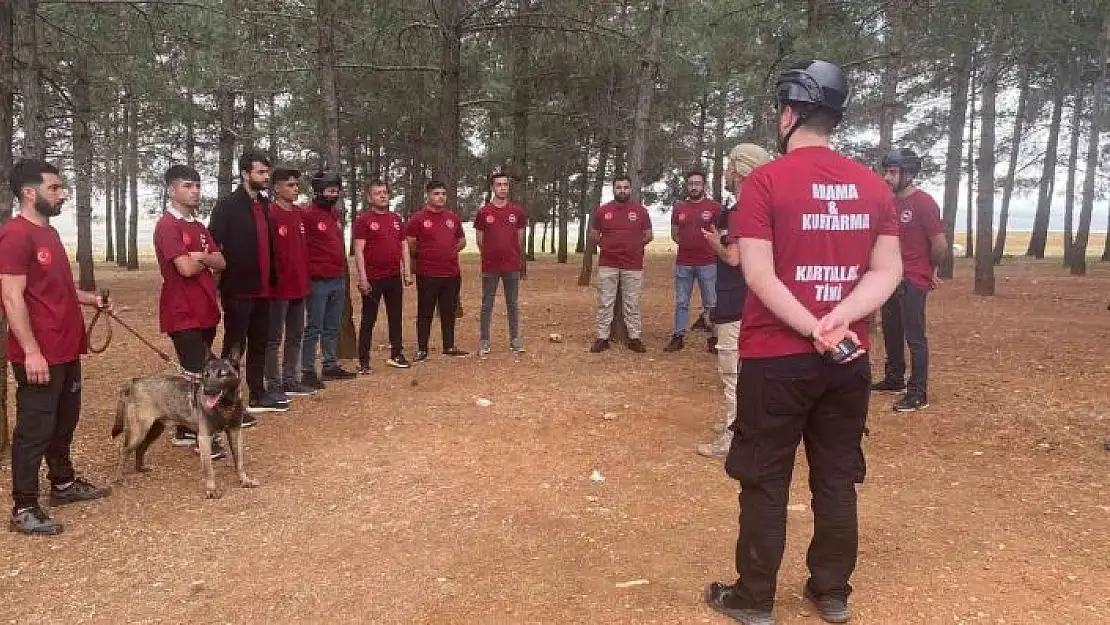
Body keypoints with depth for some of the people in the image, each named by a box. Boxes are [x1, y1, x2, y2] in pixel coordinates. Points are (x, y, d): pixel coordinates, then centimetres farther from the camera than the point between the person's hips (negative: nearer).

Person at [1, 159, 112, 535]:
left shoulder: (48, 233, 14)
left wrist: (91, 299, 15)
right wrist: (31, 352, -23)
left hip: (66, 349, 10)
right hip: (39, 355, -10)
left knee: (64, 422, 20)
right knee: (34, 429, -1)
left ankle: (63, 484, 36)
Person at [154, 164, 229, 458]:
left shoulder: (198, 226, 16)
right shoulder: (167, 225, -12)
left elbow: (220, 263, 8)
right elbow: (186, 268, -21)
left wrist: (200, 257, -11)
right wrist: (205, 261, -1)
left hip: (205, 311, 9)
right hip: (183, 313, -9)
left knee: (200, 373, 13)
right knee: (196, 374, -5)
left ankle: (185, 430, 23)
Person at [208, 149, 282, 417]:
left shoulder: (264, 203, 12)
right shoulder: (227, 204, -9)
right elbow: (214, 244, -14)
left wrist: (273, 278, 11)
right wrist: (224, 280, -17)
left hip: (262, 289, 7)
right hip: (238, 289, -7)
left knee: (259, 344, 15)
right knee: (234, 346, -1)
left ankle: (257, 396, 27)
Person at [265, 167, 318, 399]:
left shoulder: (299, 213, 11)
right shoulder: (270, 214, -13)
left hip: (299, 286, 8)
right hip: (279, 287, -8)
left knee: (295, 336, 15)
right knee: (274, 338, 2)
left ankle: (290, 381, 26)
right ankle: (273, 386, 10)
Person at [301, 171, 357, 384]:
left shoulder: (335, 214, 14)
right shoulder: (308, 215, -11)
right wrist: (307, 274, -12)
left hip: (338, 280, 8)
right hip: (318, 281, -8)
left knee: (333, 327, 14)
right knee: (314, 328, -1)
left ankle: (330, 366, 24)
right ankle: (308, 371, 5)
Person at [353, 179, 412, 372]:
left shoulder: (396, 219, 11)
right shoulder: (363, 219, -6)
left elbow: (404, 247, 14)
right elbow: (359, 251, -11)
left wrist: (407, 272, 6)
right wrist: (362, 278, -17)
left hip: (394, 277, 5)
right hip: (373, 278, -5)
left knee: (396, 317, 13)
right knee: (368, 320, 2)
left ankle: (397, 355, 25)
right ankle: (364, 361, 8)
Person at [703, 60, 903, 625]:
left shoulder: (766, 181, -10)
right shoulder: (872, 185, 5)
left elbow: (759, 274, -17)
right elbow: (888, 272, 0)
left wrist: (814, 332, -15)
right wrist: (836, 321, -11)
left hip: (775, 358, -4)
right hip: (849, 360, 5)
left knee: (764, 483, 8)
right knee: (837, 480, 15)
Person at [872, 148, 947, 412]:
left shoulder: (923, 202, -14)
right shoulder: (891, 201, 10)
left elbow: (940, 244, -14)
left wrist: (931, 269, 0)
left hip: (913, 281, -8)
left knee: (915, 337, -5)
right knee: (891, 331, 18)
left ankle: (919, 393, 1)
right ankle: (895, 378, 33)